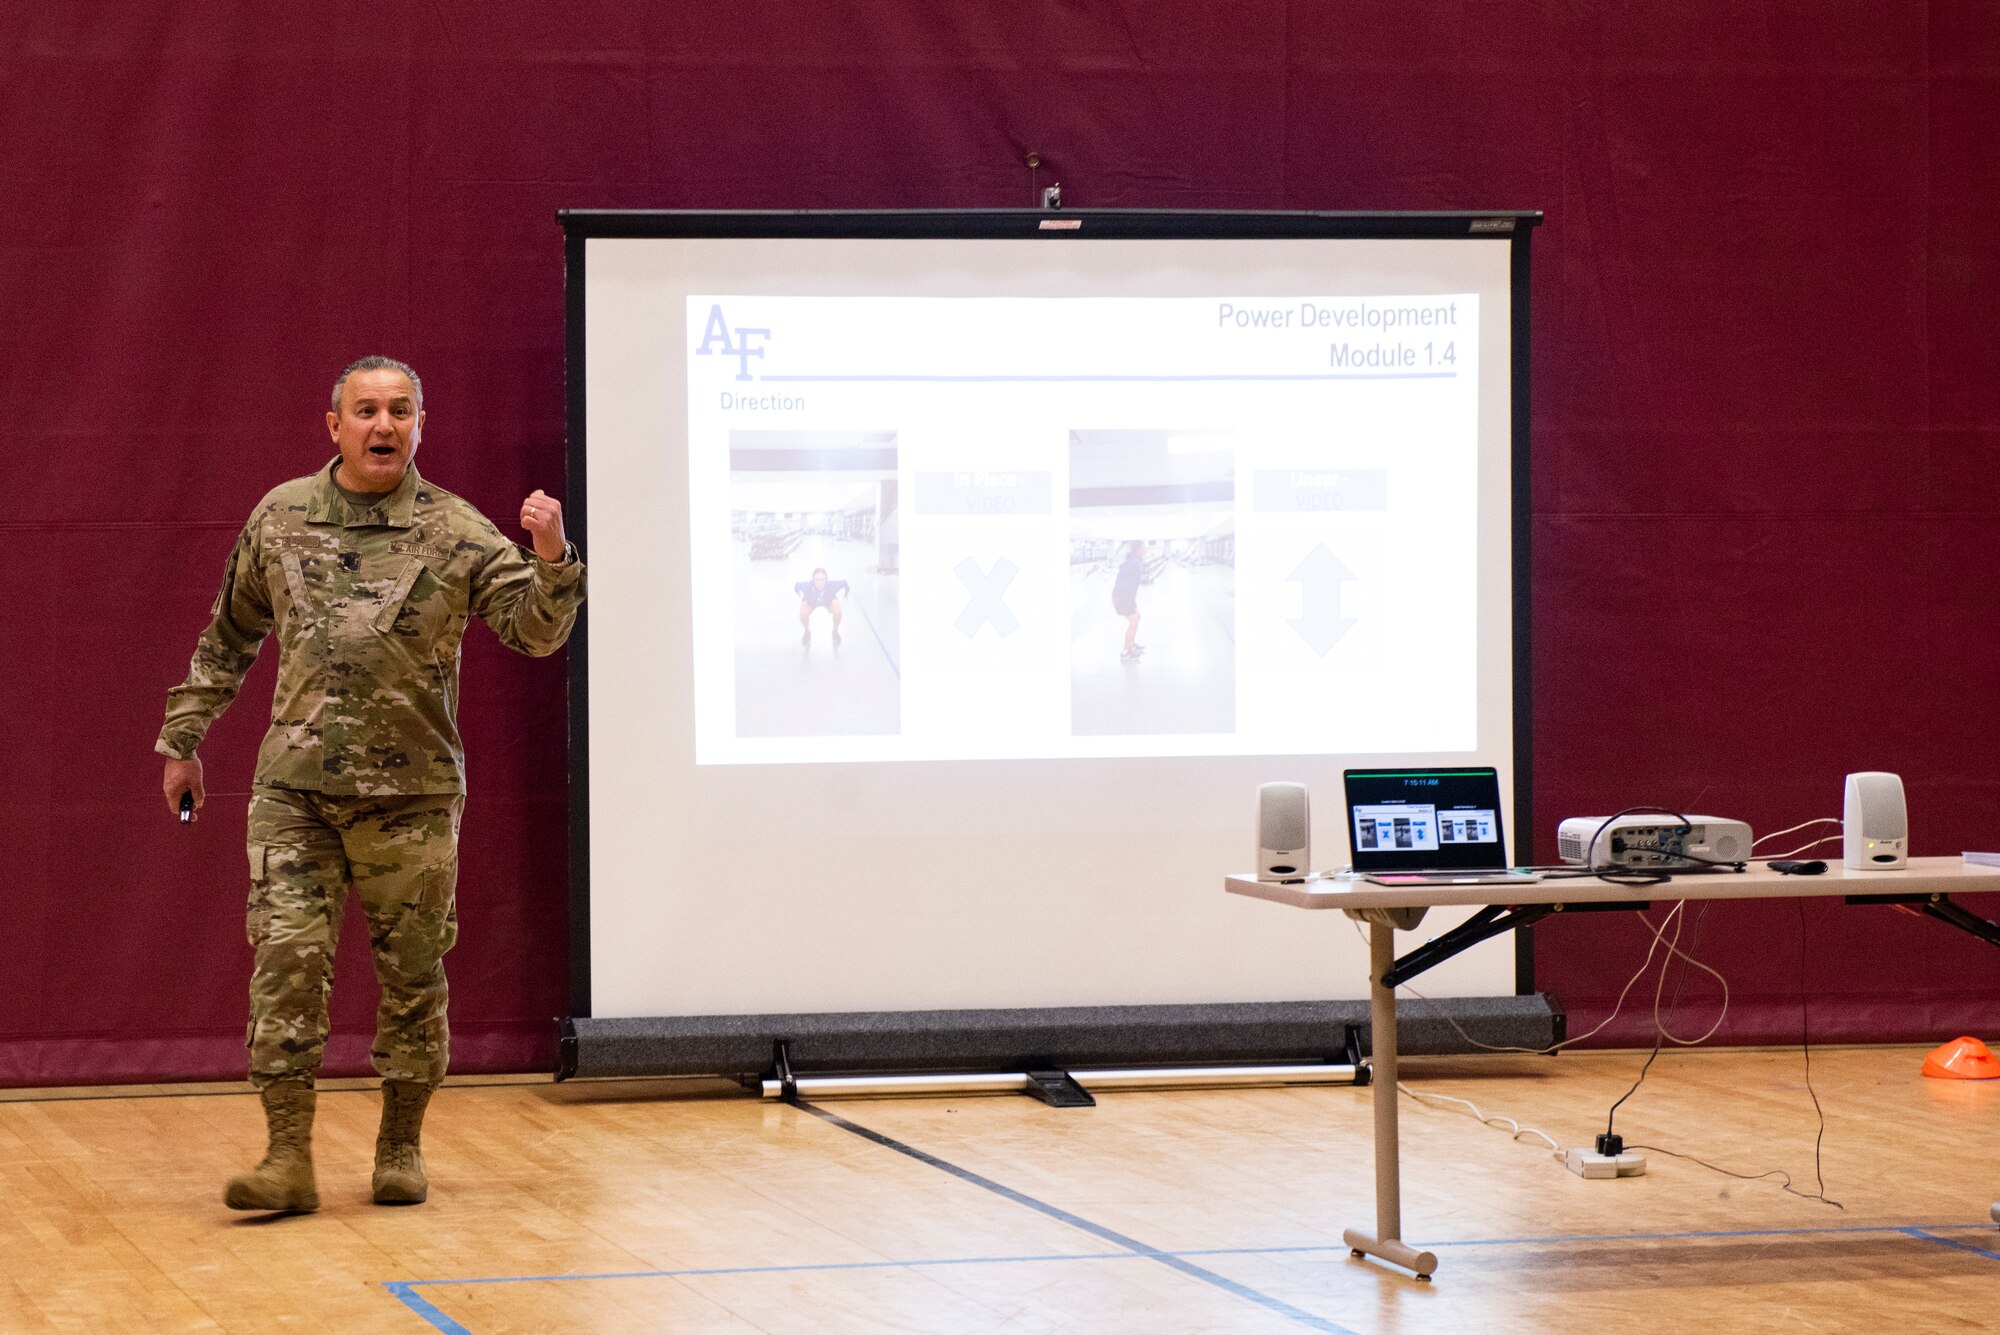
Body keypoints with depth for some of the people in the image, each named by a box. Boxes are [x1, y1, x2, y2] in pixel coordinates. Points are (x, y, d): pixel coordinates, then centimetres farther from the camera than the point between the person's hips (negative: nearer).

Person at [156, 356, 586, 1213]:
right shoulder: (280, 517, 7)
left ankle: (401, 1146, 20)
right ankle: (289, 1156, -4)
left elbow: (535, 631, -8)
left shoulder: (457, 533, -1)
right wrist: (183, 739, 20)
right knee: (286, 959, -7)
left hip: (412, 794, -1)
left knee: (412, 973, 5)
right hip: (294, 788, 1)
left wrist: (551, 561, -28)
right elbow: (229, 637, 18)